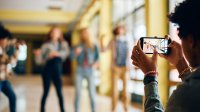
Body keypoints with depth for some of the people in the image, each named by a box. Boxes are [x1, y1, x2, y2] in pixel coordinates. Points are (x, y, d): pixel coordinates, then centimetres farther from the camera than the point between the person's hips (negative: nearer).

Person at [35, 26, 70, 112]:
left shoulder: (63, 44, 10)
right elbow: (40, 60, 0)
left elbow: (66, 52, -11)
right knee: (46, 92, 0)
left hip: (57, 71, 2)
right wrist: (38, 55, -21)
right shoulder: (46, 45, 4)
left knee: (59, 92, 0)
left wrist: (57, 53, -28)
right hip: (47, 70, -1)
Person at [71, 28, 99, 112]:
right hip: (80, 71, 0)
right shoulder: (78, 46, 6)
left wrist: (96, 63, -18)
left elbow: (97, 57, 3)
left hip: (90, 72, 0)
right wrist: (76, 52, -21)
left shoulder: (94, 46, 7)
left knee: (92, 93, -4)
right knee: (78, 92, -1)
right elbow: (72, 57, -1)